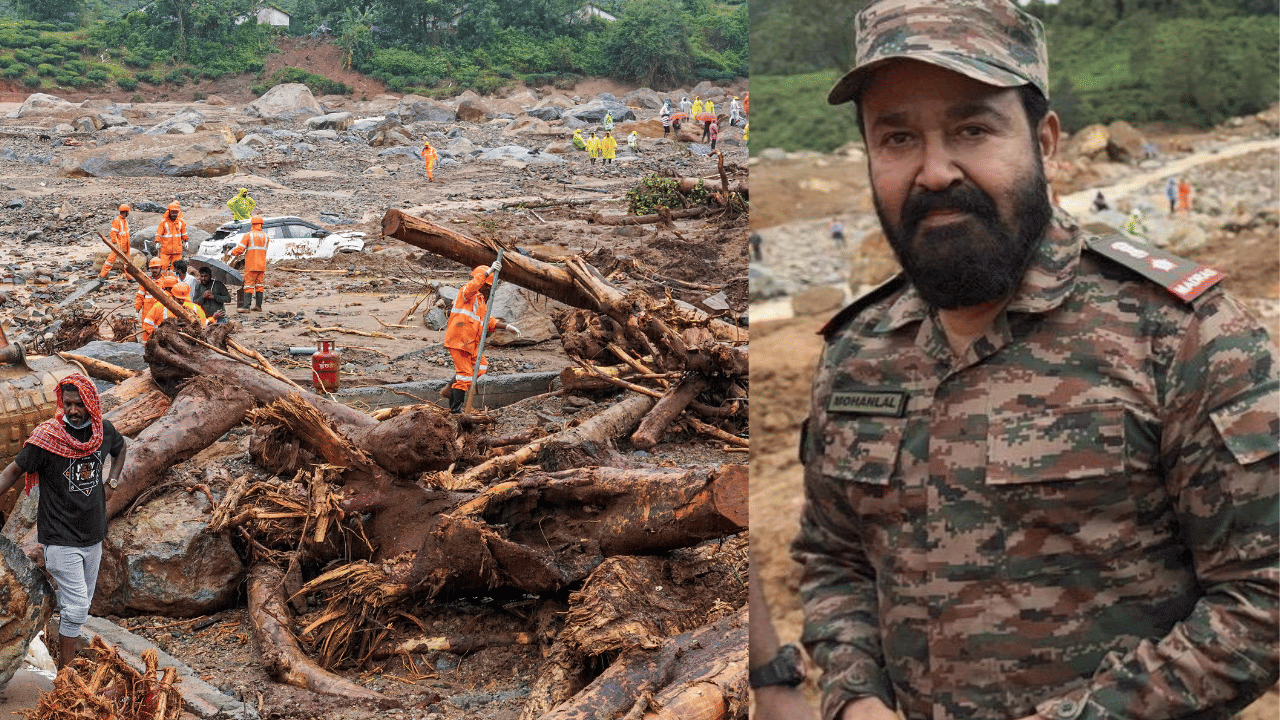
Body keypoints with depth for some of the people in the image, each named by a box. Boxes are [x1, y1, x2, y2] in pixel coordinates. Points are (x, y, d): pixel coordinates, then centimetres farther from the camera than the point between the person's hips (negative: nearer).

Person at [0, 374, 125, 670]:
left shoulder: (104, 429, -1)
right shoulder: (47, 435, -15)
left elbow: (121, 448, 23)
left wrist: (112, 482, 12)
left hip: (93, 534, 5)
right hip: (61, 537, -5)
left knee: (78, 605, 14)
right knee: (76, 607, -9)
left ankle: (69, 660, 26)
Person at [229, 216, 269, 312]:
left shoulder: (248, 235, -7)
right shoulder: (265, 236, 9)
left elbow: (240, 249, -10)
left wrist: (233, 251, 11)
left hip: (251, 265, -5)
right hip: (262, 264, 5)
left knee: (249, 284, -5)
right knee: (259, 284, 10)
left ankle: (246, 306, -9)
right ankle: (258, 306, 10)